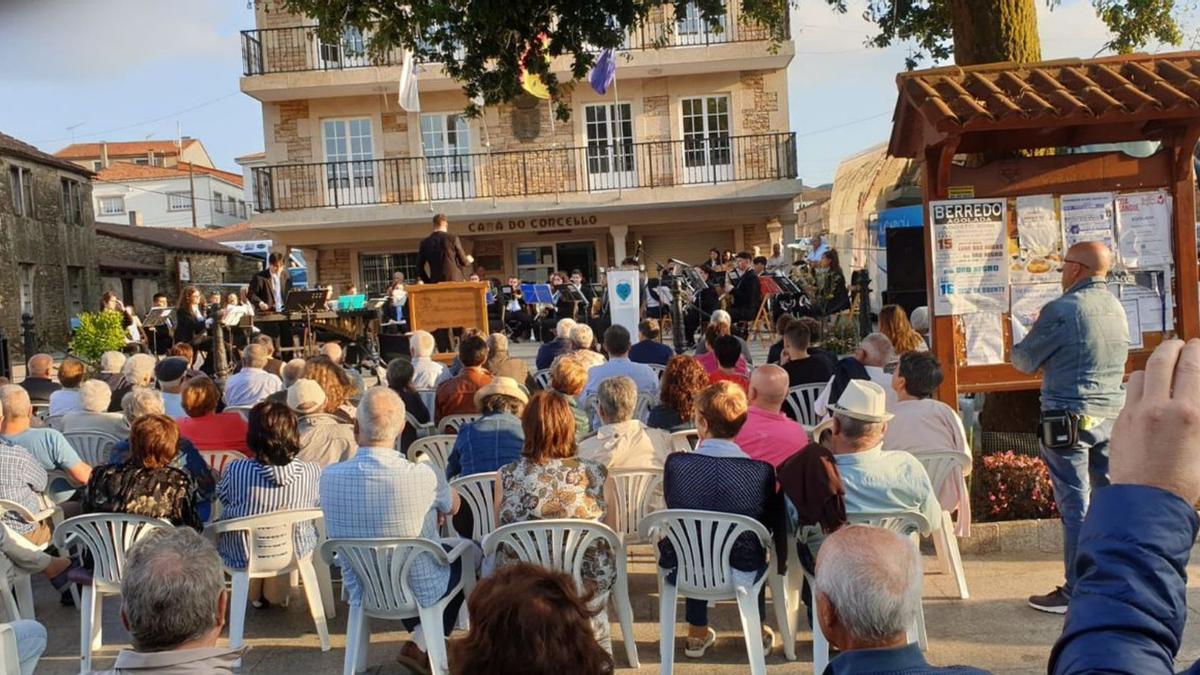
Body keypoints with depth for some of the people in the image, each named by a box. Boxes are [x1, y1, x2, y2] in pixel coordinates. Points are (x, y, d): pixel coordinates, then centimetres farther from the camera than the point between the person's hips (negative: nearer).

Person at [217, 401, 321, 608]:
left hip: (243, 557, 0)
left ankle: (255, 593, 43)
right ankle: (277, 592, 45)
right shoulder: (312, 472, -21)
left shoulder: (235, 470, -23)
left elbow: (223, 498, -2)